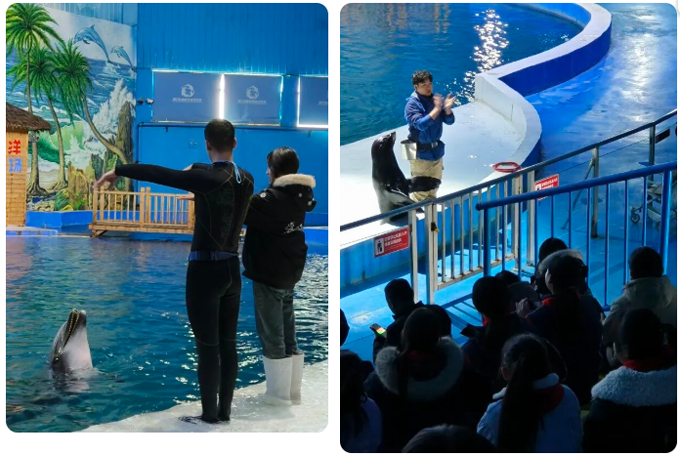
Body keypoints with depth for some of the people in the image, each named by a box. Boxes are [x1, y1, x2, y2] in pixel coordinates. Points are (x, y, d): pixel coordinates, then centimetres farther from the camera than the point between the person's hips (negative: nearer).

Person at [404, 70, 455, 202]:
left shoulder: (436, 99, -2)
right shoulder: (412, 104, -18)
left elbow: (449, 121, -2)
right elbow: (421, 124, -31)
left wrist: (447, 108, -23)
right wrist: (437, 109, -38)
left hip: (436, 150, 7)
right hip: (420, 152, -6)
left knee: (433, 186, 21)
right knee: (420, 190, -1)